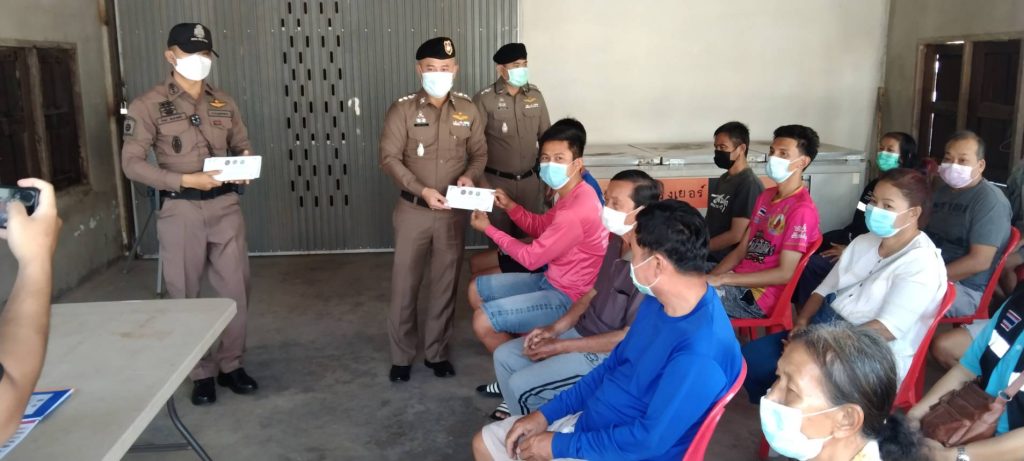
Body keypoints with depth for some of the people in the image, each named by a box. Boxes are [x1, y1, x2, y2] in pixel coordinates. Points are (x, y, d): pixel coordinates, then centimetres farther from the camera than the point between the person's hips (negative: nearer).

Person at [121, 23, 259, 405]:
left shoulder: (224, 103, 10)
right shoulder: (148, 105, -4)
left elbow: (242, 146, 16)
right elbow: (131, 163, -9)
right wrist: (184, 180, -20)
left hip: (225, 206, 4)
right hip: (180, 210, -3)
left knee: (236, 289, 7)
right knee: (185, 295, 6)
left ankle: (231, 365, 24)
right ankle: (201, 373, 21)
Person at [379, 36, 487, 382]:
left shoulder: (468, 110, 2)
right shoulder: (402, 109, -7)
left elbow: (480, 152, 9)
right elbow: (389, 158, -11)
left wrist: (470, 175, -13)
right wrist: (422, 190, -22)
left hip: (453, 213, 3)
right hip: (413, 210, -2)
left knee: (446, 283, 10)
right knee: (405, 283, 5)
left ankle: (436, 352, 25)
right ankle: (401, 356, 20)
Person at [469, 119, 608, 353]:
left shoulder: (575, 211, -29)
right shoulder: (574, 194, 3)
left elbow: (531, 258, -21)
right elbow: (541, 226, 16)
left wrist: (488, 228, -9)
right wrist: (510, 206, -2)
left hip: (568, 297, -10)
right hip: (553, 280, 10)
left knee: (482, 320, -15)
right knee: (477, 289, 15)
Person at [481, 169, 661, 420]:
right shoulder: (616, 242, 0)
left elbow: (630, 338, -25)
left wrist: (561, 346, -19)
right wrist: (556, 328, 0)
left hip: (607, 355, -9)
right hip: (582, 333, 9)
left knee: (521, 384, -14)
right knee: (504, 355, 8)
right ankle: (521, 411, 26)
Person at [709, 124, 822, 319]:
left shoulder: (802, 209, -16)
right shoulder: (766, 196, 13)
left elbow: (785, 273, -19)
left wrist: (723, 279, -20)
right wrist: (710, 278, -4)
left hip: (758, 296, -8)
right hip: (740, 282, 8)